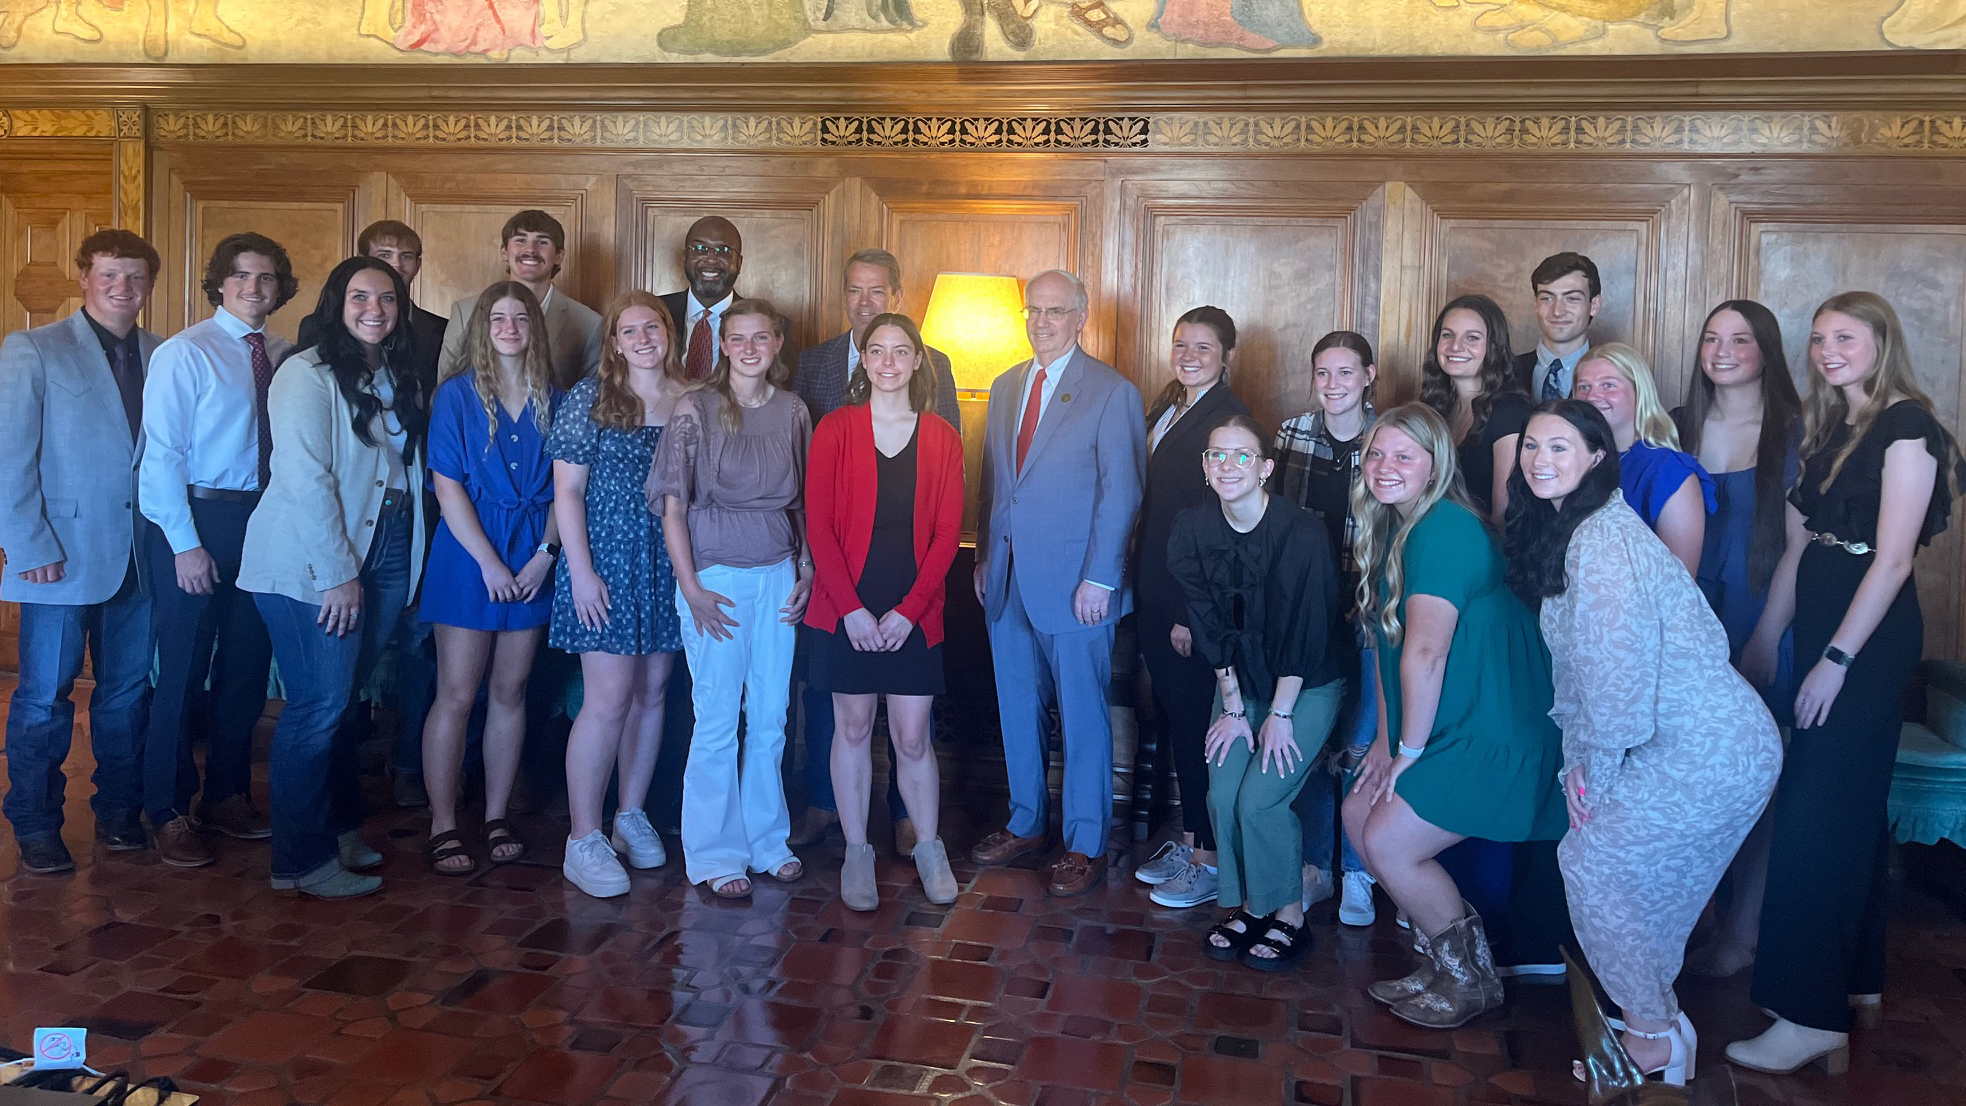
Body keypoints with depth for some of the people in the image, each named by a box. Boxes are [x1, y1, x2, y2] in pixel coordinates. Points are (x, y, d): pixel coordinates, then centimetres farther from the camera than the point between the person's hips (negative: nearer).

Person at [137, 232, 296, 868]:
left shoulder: (282, 355, 7)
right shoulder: (185, 352, -7)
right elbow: (161, 453, -11)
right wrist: (186, 543, -15)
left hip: (264, 520, 5)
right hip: (197, 518, -5)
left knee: (247, 666, 14)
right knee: (183, 671, 1)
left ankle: (227, 796, 30)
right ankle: (169, 814, 15)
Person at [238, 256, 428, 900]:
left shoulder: (397, 377, 14)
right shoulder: (308, 374, -8)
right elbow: (306, 479, -15)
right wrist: (338, 573, -16)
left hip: (386, 553, 6)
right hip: (313, 563, -6)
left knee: (343, 697, 12)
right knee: (319, 706, -4)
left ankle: (341, 829, 24)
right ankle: (302, 863, 7)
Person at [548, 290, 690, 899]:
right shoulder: (590, 398, -4)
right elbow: (567, 491, -6)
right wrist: (580, 571, -12)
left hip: (670, 567, 4)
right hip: (607, 563, -4)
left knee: (651, 692, 10)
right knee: (608, 699, -8)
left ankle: (631, 815, 25)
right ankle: (583, 840, 2)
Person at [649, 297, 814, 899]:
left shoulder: (793, 411, 7)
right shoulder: (696, 408, -5)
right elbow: (672, 504, -5)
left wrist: (806, 570, 5)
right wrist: (691, 589, -10)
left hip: (779, 576, 4)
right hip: (716, 574, -4)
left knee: (770, 718, 10)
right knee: (717, 719, 1)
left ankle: (767, 839, 25)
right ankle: (716, 855, 15)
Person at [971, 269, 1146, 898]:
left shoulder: (1113, 393, -7)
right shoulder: (1005, 388, 13)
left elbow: (1120, 494, -10)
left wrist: (1100, 579, -15)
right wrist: (984, 558, 11)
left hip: (1075, 585, -6)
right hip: (1007, 581, 6)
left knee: (1083, 716, 3)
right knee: (1017, 709, 15)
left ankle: (1086, 845, 15)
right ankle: (1026, 823, 30)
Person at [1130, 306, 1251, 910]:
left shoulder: (1228, 417, -14)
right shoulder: (1168, 409, 13)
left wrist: (1189, 612, -19)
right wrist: (1146, 590, 10)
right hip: (1155, 593, 8)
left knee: (1195, 723, 0)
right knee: (1173, 719, 15)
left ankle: (1211, 858, 12)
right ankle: (1188, 838, 27)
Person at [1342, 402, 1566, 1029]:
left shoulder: (1445, 530, -21)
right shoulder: (1390, 529, 11)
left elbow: (1425, 652, -24)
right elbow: (1386, 642, 11)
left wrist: (1410, 750, -15)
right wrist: (1386, 739, 7)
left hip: (1492, 736, -9)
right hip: (1447, 727, 9)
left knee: (1388, 842, -8)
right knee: (1359, 815, 8)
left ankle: (1472, 981, 13)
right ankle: (1441, 959, 23)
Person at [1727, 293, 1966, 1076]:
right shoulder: (1830, 431, 16)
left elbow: (1892, 558, -16)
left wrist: (1837, 658, -19)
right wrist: (1763, 643, 12)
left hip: (1871, 633, -8)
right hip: (1821, 625, 8)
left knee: (1819, 813, -10)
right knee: (1851, 805, 13)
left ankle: (1814, 1017, -5)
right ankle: (1857, 977, 25)